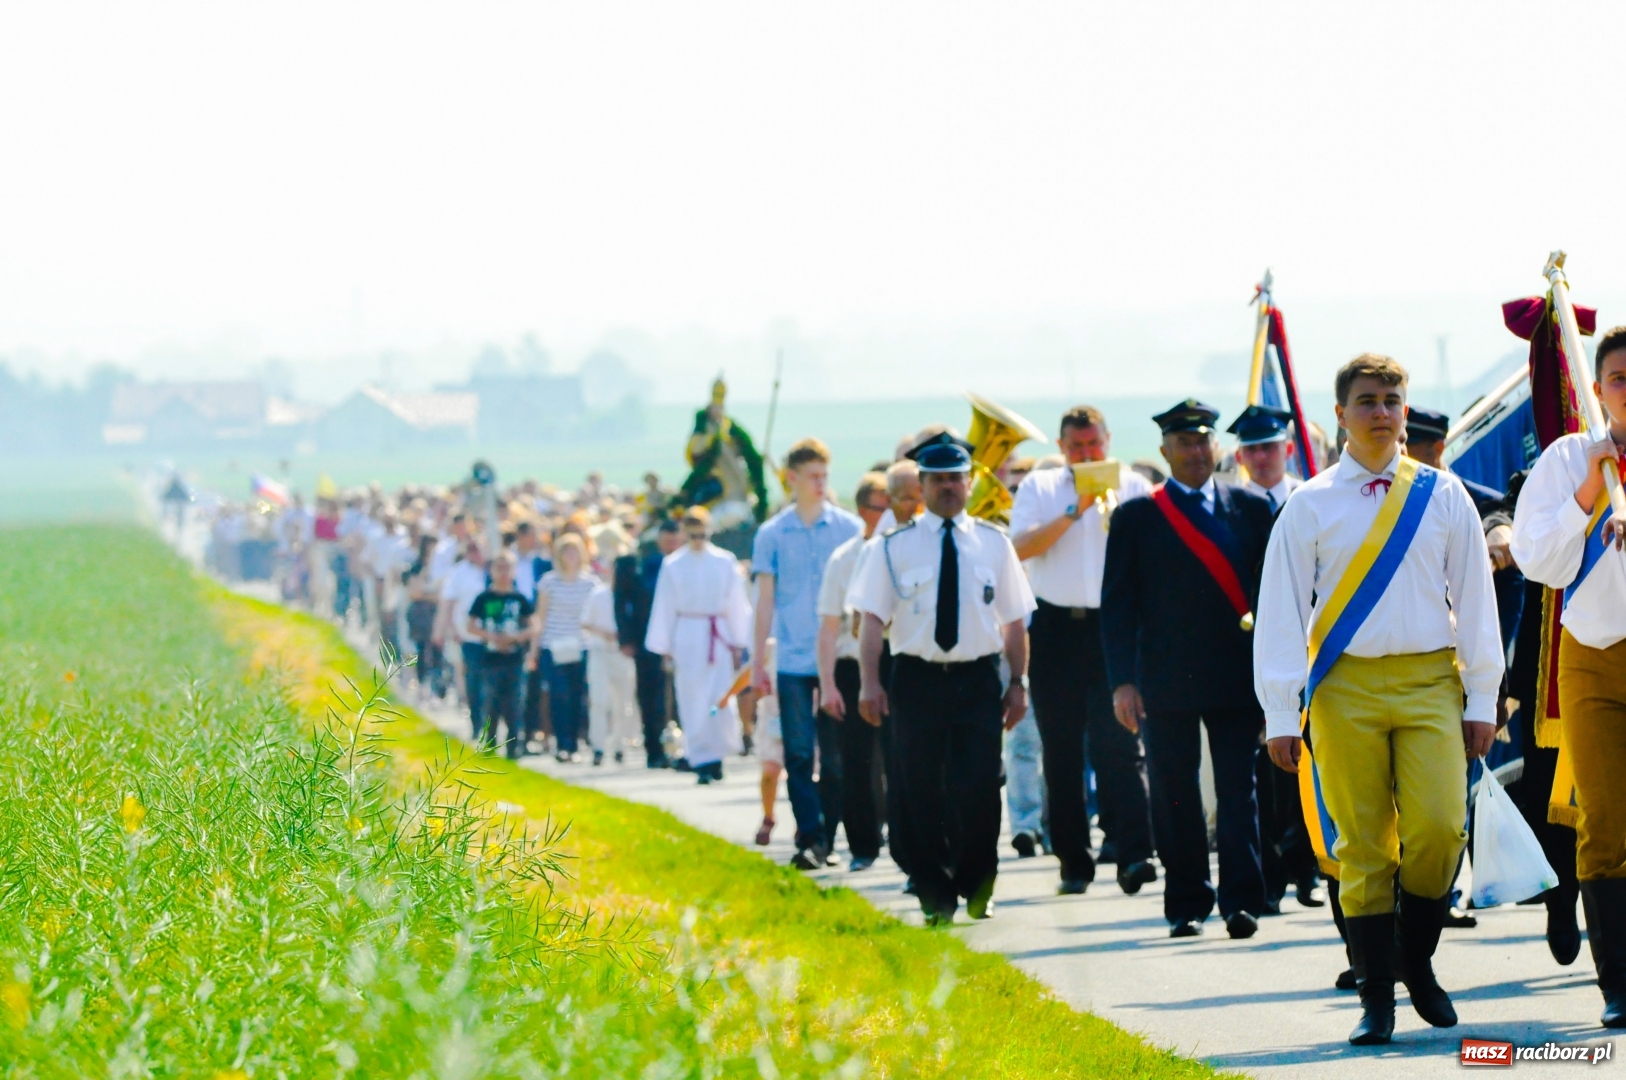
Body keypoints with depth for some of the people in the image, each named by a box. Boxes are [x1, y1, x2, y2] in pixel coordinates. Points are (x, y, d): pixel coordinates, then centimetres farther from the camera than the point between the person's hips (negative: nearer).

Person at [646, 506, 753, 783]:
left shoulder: (725, 562, 1)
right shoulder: (673, 565, 2)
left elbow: (736, 604, 6)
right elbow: (664, 608, 6)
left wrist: (738, 644, 5)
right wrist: (665, 648, 6)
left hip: (719, 638, 0)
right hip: (687, 638, 0)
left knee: (720, 700, -4)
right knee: (693, 703, -1)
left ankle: (715, 755, 11)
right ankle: (703, 760, 3)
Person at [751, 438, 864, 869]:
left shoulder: (849, 528, 4)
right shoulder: (772, 534, 5)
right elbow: (765, 601, 8)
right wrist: (756, 662, 6)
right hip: (793, 661, 0)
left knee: (836, 755, 3)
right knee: (798, 754, -5)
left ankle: (827, 837, 11)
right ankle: (808, 838, -4)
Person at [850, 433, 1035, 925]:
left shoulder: (993, 543, 8)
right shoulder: (895, 547, 3)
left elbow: (1014, 620, 11)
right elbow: (873, 618, 1)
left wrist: (1018, 682, 6)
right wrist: (869, 683, -8)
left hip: (978, 680, 0)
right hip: (917, 678, 0)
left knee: (979, 788, -6)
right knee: (922, 793, 1)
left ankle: (976, 884, 14)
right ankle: (936, 897, 11)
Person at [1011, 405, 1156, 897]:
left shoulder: (1132, 486, 9)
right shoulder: (1039, 487, 10)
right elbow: (1022, 546, -5)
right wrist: (1074, 511, -12)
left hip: (1115, 630, -2)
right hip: (1057, 629, 2)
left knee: (1118, 744, -12)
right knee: (1061, 750, 5)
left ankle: (1133, 856, -19)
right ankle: (1074, 862, 11)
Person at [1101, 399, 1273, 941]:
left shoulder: (1252, 510, 8)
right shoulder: (1136, 516, 6)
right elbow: (1117, 605, 3)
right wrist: (1123, 681, -6)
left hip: (1238, 676, 0)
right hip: (1166, 682, 0)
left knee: (1238, 791, -4)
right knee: (1174, 796, 5)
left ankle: (1241, 900, -4)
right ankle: (1186, 904, 14)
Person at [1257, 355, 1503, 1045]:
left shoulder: (1442, 495, 9)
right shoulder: (1310, 506, 4)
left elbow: (1474, 598, 12)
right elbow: (1281, 612, 4)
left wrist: (1482, 699, 8)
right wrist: (1280, 715, -2)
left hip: (1430, 679, 1)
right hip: (1346, 685, -1)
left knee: (1439, 828, -13)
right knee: (1362, 844, -3)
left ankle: (1418, 961, 11)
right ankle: (1375, 999, 3)